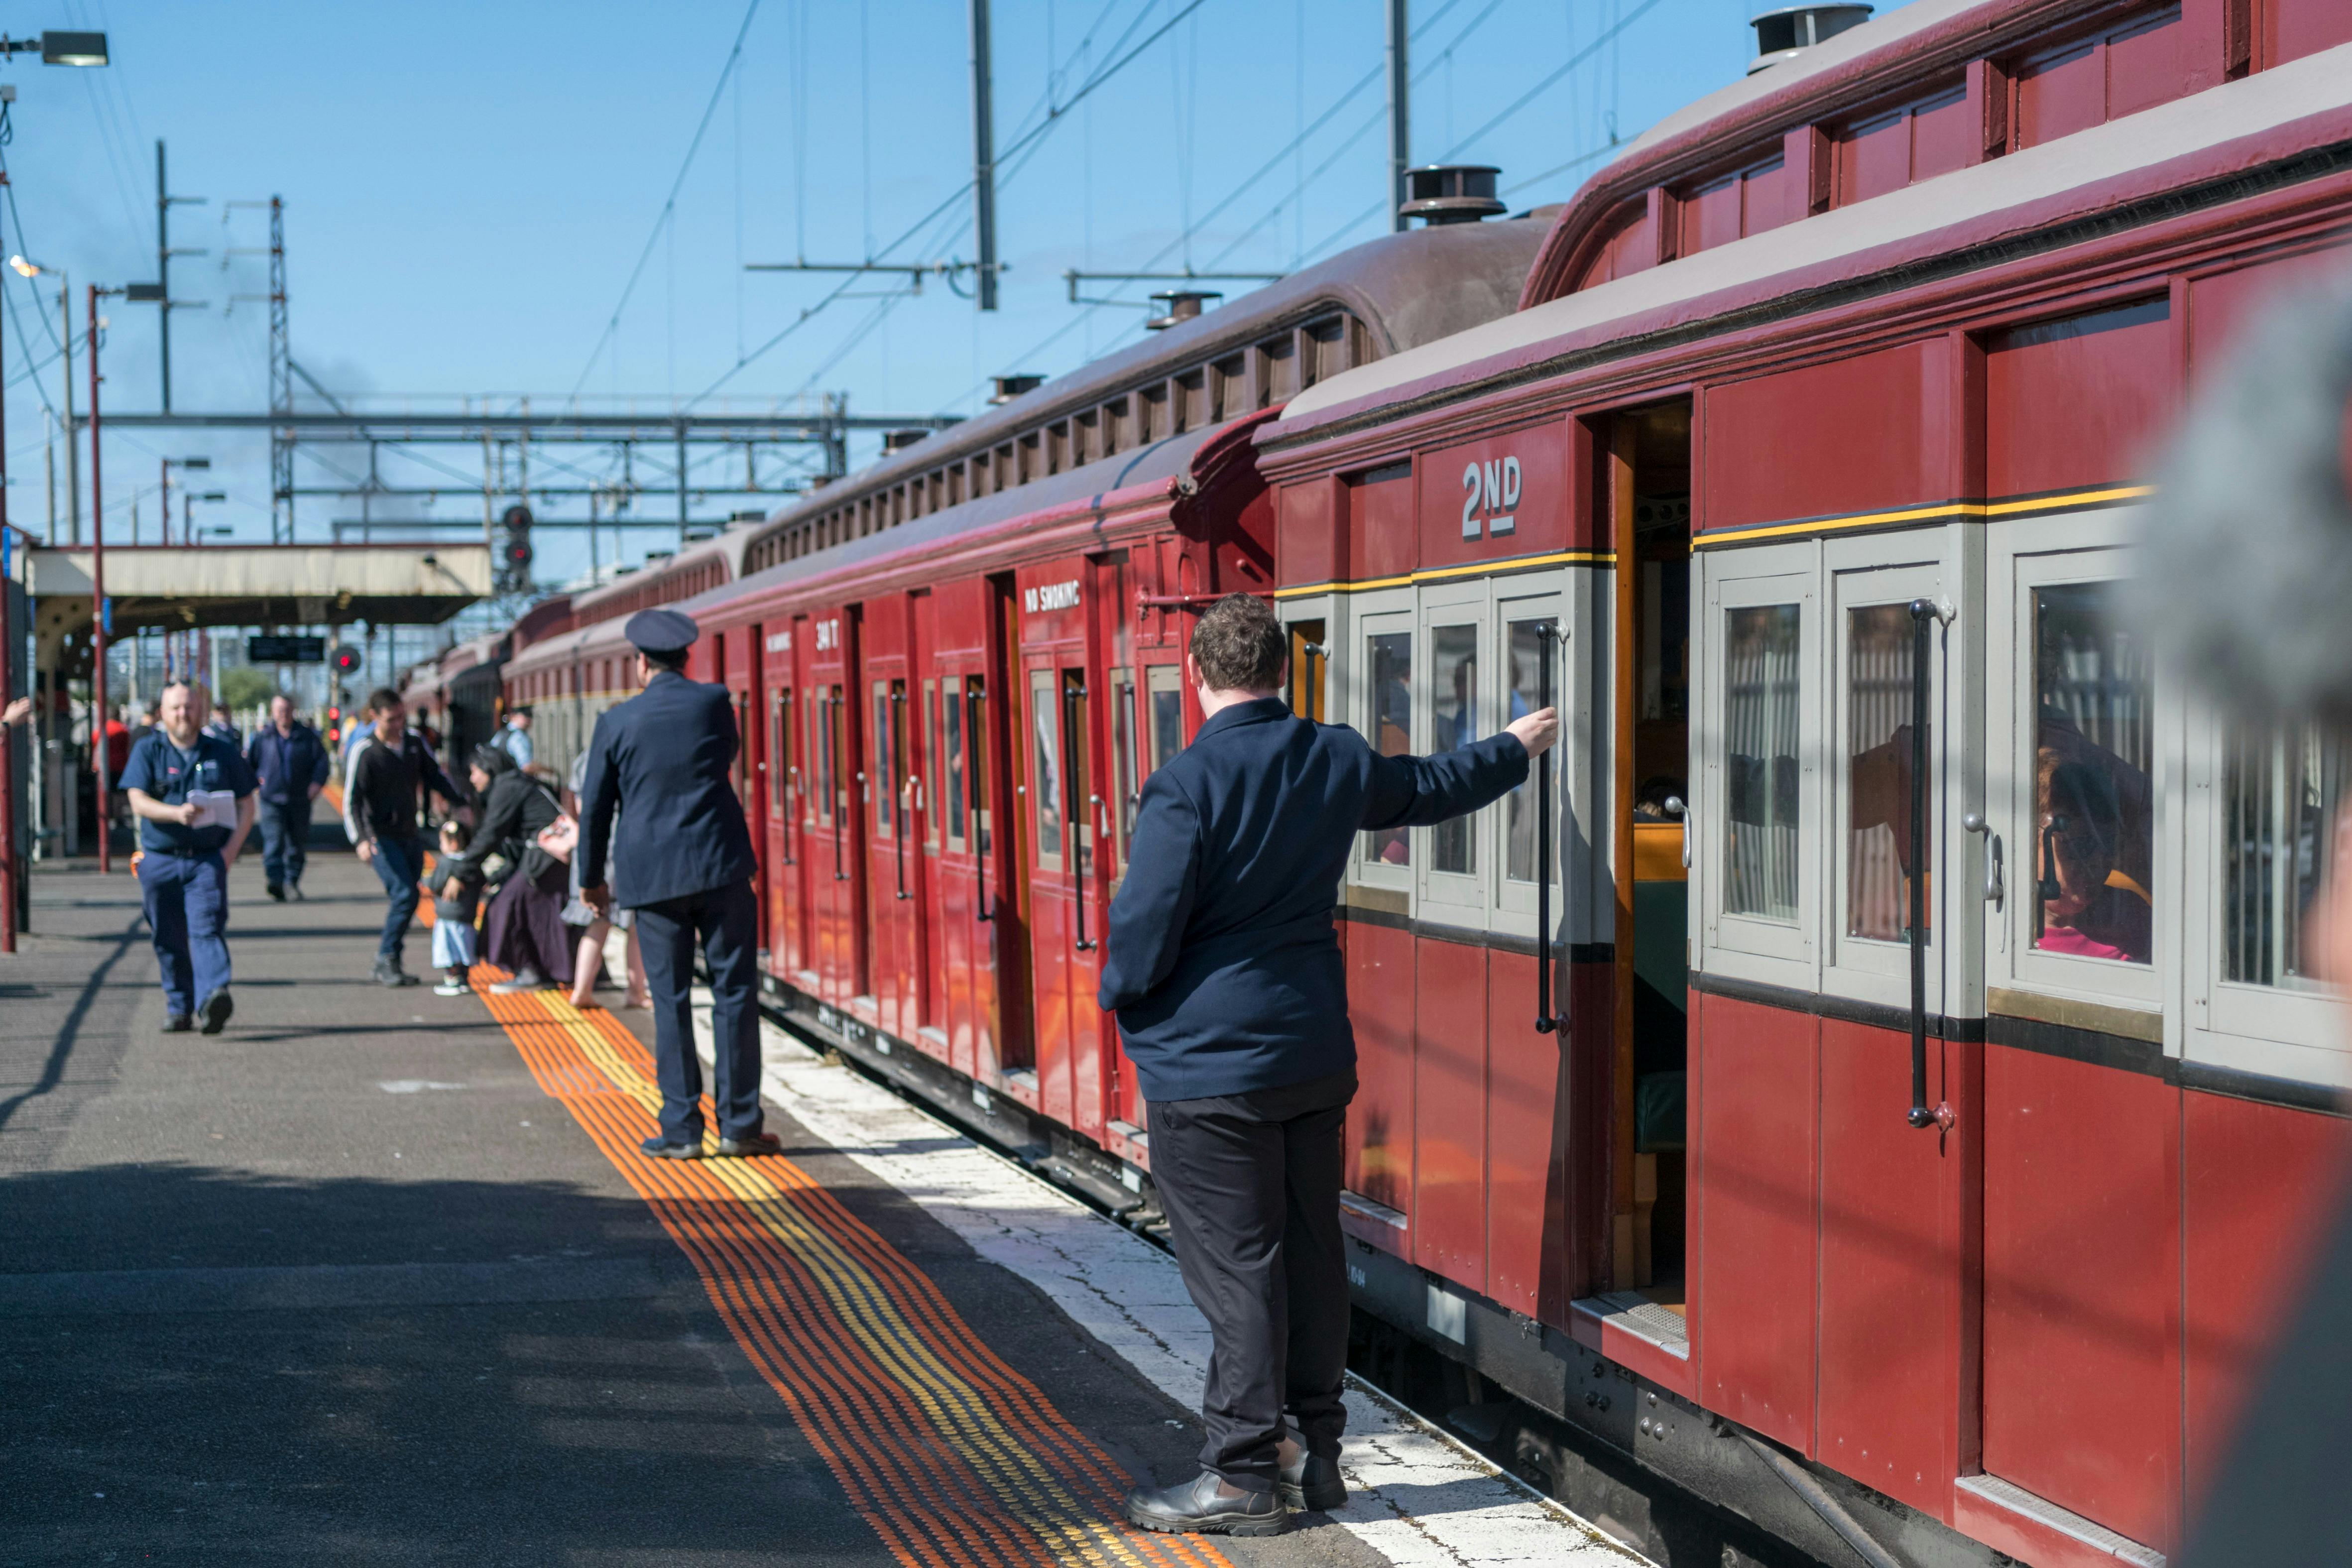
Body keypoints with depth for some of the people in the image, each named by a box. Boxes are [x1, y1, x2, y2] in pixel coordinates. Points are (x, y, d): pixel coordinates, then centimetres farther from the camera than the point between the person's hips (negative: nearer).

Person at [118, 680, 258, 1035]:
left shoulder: (223, 753, 9)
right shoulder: (147, 751, 5)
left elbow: (246, 805, 13)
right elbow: (138, 802, -6)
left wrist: (231, 849, -2)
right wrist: (177, 813, -25)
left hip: (208, 860, -1)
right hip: (160, 861, 1)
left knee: (207, 928, -17)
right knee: (169, 939, 6)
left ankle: (213, 997, -33)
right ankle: (179, 1008, 18)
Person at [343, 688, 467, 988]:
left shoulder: (415, 743, 4)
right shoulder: (366, 753, -14)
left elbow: (436, 777, 17)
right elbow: (351, 802, -17)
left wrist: (461, 800, 4)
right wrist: (361, 840, -30)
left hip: (410, 835, 6)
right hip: (381, 837, -6)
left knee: (406, 900, 7)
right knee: (404, 894, -19)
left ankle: (384, 965, 15)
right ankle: (387, 962, -11)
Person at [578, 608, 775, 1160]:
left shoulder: (616, 722, 0)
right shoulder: (715, 703, 1)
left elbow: (596, 807, 6)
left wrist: (592, 879, 17)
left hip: (653, 876, 0)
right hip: (721, 866, 0)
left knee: (670, 1001, 5)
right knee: (734, 992, 4)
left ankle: (681, 1130, 5)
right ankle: (739, 1124, 5)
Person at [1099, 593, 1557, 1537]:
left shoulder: (1186, 785, -17)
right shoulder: (1338, 762, 4)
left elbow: (1146, 929, -19)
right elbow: (1430, 789, 23)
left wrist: (1117, 993, 3)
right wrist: (1516, 748, 42)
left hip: (1210, 1064, -7)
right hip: (1314, 1053, 7)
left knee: (1235, 1265, -3)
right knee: (1309, 1252, 13)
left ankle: (1245, 1477, 0)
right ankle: (1313, 1452, 21)